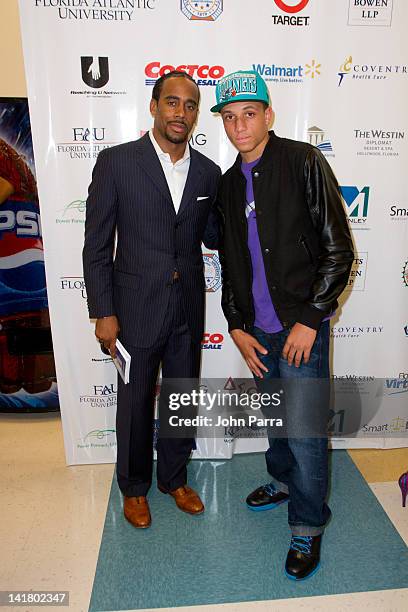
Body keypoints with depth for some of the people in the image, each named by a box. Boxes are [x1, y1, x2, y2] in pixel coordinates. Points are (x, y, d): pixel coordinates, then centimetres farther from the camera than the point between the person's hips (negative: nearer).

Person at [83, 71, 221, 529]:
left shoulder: (208, 172, 4)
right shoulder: (116, 161, -8)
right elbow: (96, 245, -7)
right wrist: (103, 313, -10)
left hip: (188, 309, 4)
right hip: (137, 308, -3)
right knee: (135, 402, 13)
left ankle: (174, 477, 43)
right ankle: (134, 487, 39)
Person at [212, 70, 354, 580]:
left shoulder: (304, 163, -8)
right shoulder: (228, 182, 10)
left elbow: (338, 250, -11)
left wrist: (309, 320, -15)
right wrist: (237, 326, 4)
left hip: (301, 327, -5)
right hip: (257, 330, 6)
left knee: (304, 430, 1)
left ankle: (307, 527, 24)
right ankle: (282, 481, 47)